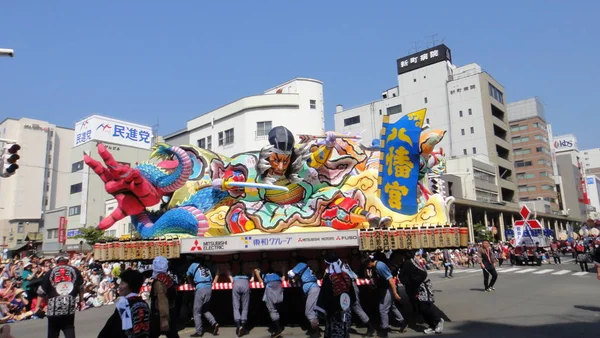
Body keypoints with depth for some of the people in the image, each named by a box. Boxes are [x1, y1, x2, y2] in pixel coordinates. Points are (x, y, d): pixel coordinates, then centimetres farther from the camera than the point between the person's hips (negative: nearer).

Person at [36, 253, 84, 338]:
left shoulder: (50, 273, 6)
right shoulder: (75, 271, 10)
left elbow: (42, 291, 3)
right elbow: (80, 288, 15)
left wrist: (38, 306, 9)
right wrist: (81, 300, 25)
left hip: (54, 306, 0)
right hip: (70, 306, 0)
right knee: (69, 329, 11)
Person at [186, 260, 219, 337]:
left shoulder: (194, 265, 11)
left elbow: (188, 276, 24)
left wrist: (193, 284, 36)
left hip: (200, 289, -5)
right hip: (209, 289, 5)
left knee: (197, 312, 5)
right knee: (205, 310, 19)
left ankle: (199, 332, 3)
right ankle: (214, 323, 0)